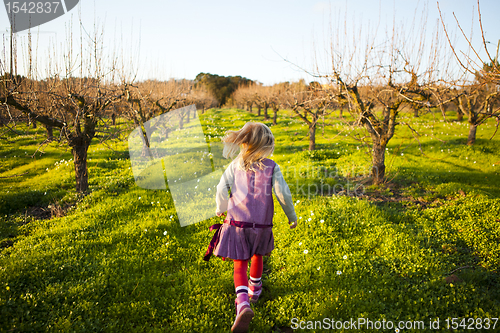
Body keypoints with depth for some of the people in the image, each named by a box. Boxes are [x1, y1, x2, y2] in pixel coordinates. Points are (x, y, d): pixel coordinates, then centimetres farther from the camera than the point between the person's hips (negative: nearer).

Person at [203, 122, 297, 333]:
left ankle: (243, 303, -18)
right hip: (261, 222, 1)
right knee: (257, 255, 26)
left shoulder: (236, 164, -3)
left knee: (240, 264, 2)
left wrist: (220, 209, 14)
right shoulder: (272, 167, -8)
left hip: (237, 221, 0)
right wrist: (292, 216, 5)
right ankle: (255, 289, 47)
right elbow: (283, 193, -10)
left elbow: (222, 189, -5)